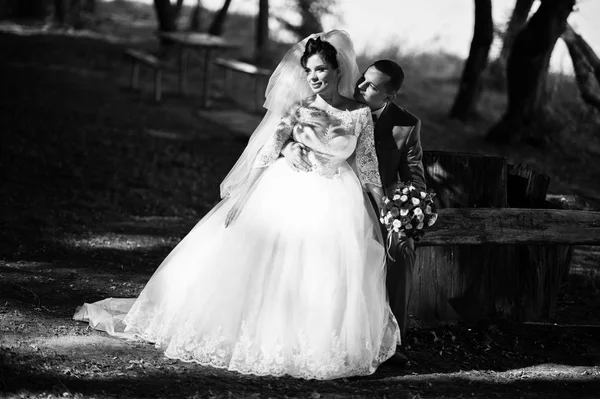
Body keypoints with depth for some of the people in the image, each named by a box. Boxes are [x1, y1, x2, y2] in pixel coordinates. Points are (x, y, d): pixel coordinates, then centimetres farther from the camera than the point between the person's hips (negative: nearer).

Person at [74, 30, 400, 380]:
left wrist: (378, 216, 5)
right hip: (289, 196, -1)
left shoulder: (360, 113, -2)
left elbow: (368, 169, 5)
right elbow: (267, 153, -5)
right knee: (263, 269, 1)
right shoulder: (298, 108, -4)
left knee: (328, 282, 1)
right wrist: (241, 197, -10)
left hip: (338, 205, 1)